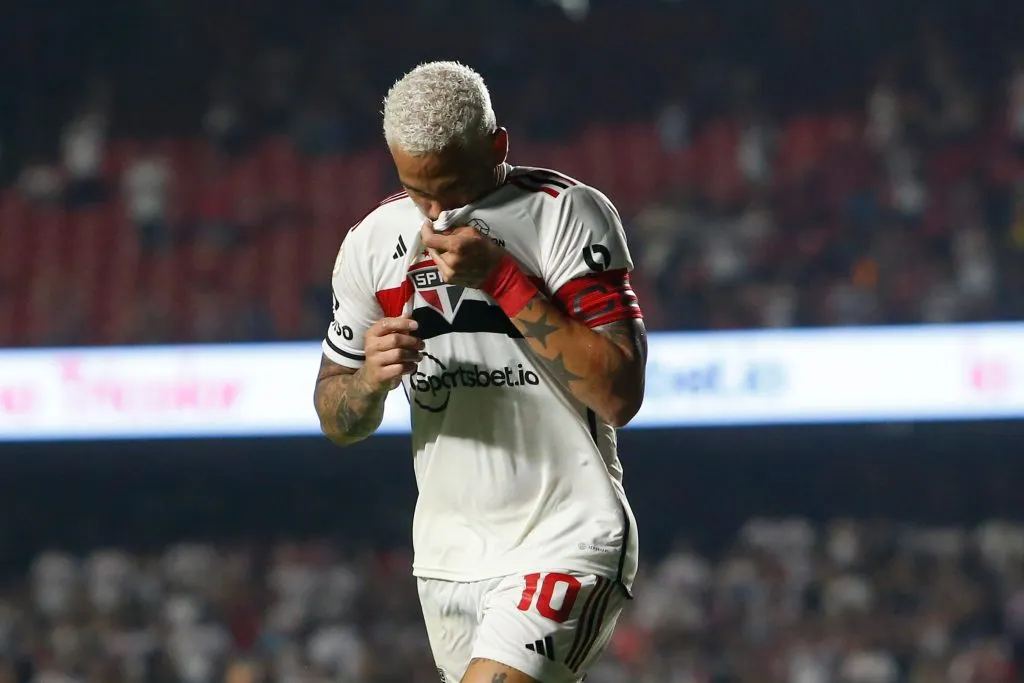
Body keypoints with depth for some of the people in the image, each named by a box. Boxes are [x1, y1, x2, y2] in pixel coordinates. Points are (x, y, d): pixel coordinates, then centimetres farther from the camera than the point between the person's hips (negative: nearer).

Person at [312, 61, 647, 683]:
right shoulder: (374, 241, 6)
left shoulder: (567, 215, -9)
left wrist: (503, 278, -21)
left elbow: (620, 395, -17)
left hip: (567, 542, -6)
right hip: (450, 555, 6)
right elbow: (338, 422, 14)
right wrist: (371, 377, -11)